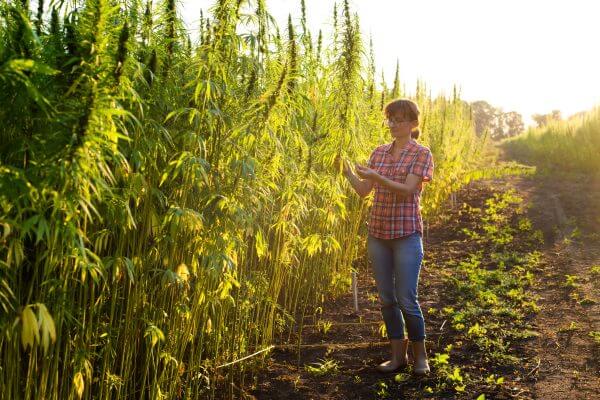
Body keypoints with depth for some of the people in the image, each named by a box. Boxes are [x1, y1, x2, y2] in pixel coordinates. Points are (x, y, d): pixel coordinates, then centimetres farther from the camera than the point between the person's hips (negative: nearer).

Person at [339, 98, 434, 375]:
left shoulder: (421, 153, -4)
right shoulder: (379, 152, 10)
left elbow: (407, 190, -17)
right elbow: (364, 191, 6)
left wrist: (376, 176, -28)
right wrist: (348, 173, -11)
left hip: (406, 235, -5)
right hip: (377, 233, 5)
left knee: (406, 299, -3)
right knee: (386, 298, 9)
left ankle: (420, 356, 17)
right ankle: (398, 355, 22)